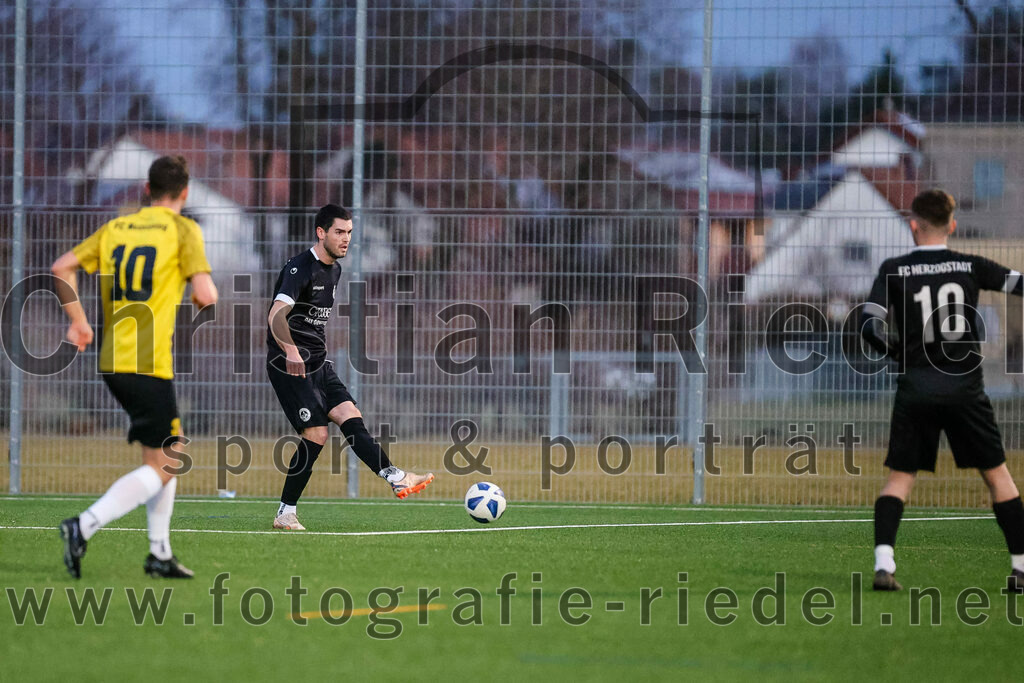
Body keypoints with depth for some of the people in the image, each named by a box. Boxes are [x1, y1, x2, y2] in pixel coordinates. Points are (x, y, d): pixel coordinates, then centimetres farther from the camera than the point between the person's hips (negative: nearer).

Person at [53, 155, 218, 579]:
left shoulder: (117, 228, 12)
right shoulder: (183, 230, -5)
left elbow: (62, 267, 9)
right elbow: (206, 294, -13)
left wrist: (78, 320, 16)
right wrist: (202, 300, 10)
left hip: (113, 362, 7)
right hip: (149, 365, -7)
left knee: (168, 453, 20)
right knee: (162, 468, -3)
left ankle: (160, 554, 20)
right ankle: (84, 526, -19)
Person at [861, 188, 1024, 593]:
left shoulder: (894, 270, 0)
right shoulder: (971, 266, 1)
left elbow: (869, 327, -5)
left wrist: (898, 354, 11)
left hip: (915, 388, 0)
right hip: (965, 385, 0)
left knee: (899, 478, 6)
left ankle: (883, 562, -13)